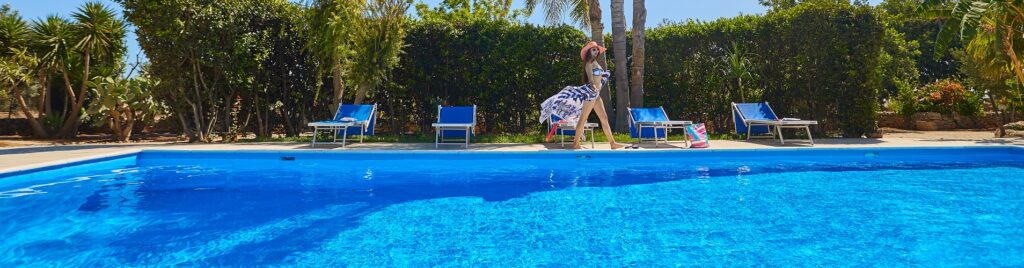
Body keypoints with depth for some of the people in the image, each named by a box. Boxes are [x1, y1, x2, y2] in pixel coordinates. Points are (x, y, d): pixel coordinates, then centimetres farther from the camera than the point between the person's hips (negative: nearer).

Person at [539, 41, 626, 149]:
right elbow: (590, 77, -25)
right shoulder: (589, 63, -8)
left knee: (604, 118, 8)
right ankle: (576, 143, -1)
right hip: (590, 92, -9)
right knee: (583, 118, -6)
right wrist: (593, 86, -42)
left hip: (596, 94, 9)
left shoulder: (595, 63, 19)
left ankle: (612, 143, 10)